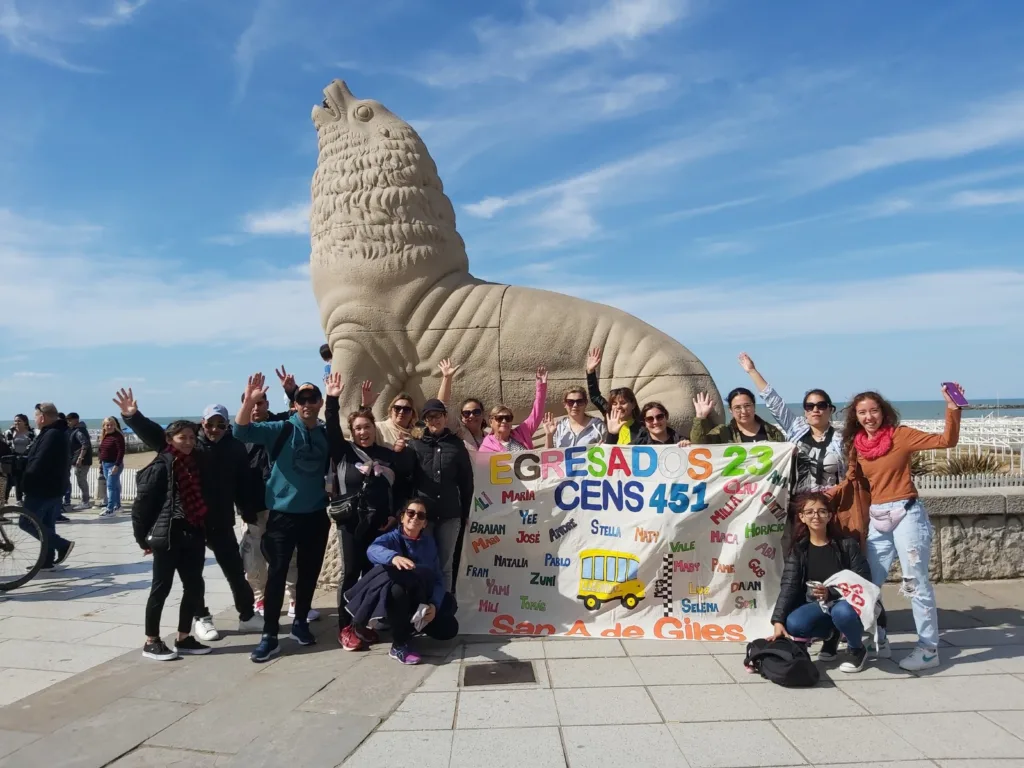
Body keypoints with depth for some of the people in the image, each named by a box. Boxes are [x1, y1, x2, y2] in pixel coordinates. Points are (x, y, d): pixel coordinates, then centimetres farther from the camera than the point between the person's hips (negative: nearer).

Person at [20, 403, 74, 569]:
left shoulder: (51, 435, -18)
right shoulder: (58, 433, 15)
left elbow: (39, 463, -24)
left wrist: (26, 482, -14)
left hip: (43, 489, -10)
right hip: (52, 488, 10)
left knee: (27, 523, -5)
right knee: (46, 524, 12)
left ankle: (63, 545, -5)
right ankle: (47, 561, 16)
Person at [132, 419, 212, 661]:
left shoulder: (193, 464, 11)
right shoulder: (160, 467, -9)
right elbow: (141, 503, -8)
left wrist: (203, 529, 11)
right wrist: (143, 537, -5)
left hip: (193, 536, 7)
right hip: (167, 536, -6)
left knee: (195, 587, 9)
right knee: (161, 588, 4)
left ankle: (183, 638, 24)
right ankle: (151, 642, 18)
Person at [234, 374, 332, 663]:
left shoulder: (328, 434, 2)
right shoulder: (281, 430, -8)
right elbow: (242, 431, -19)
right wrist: (250, 400, -34)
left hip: (316, 515, 4)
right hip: (283, 514, -3)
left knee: (309, 572, 13)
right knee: (277, 573, -2)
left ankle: (300, 623, 30)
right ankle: (269, 636, 6)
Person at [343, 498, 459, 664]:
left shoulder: (429, 543, -1)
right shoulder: (391, 537, -12)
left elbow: (438, 578, -6)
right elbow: (373, 550, -36)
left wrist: (434, 605, -25)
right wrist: (394, 557, -59)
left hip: (419, 602, 3)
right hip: (390, 598, -3)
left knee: (449, 628, -15)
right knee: (399, 589, -38)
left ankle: (411, 625, 9)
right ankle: (399, 645, -20)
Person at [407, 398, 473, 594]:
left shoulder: (457, 445, 7)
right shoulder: (415, 445, 5)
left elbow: (466, 481, 9)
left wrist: (465, 511, 8)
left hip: (450, 515, 1)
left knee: (445, 565, 7)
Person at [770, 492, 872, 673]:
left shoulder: (846, 544, -10)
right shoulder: (798, 549, -3)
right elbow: (789, 585, -11)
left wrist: (831, 593, -29)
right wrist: (778, 620, -24)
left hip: (845, 602, -3)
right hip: (817, 606, 3)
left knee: (843, 612, -38)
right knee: (794, 625, -28)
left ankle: (857, 648, -2)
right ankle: (830, 634, 8)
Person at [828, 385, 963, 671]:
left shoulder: (900, 435, -6)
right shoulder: (857, 445, 8)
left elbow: (946, 441, -12)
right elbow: (852, 480, 16)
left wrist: (952, 408, -24)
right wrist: (825, 496, 4)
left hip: (906, 514, -6)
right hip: (877, 519, 6)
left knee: (916, 584, 0)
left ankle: (928, 649, 11)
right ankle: (878, 641, 25)